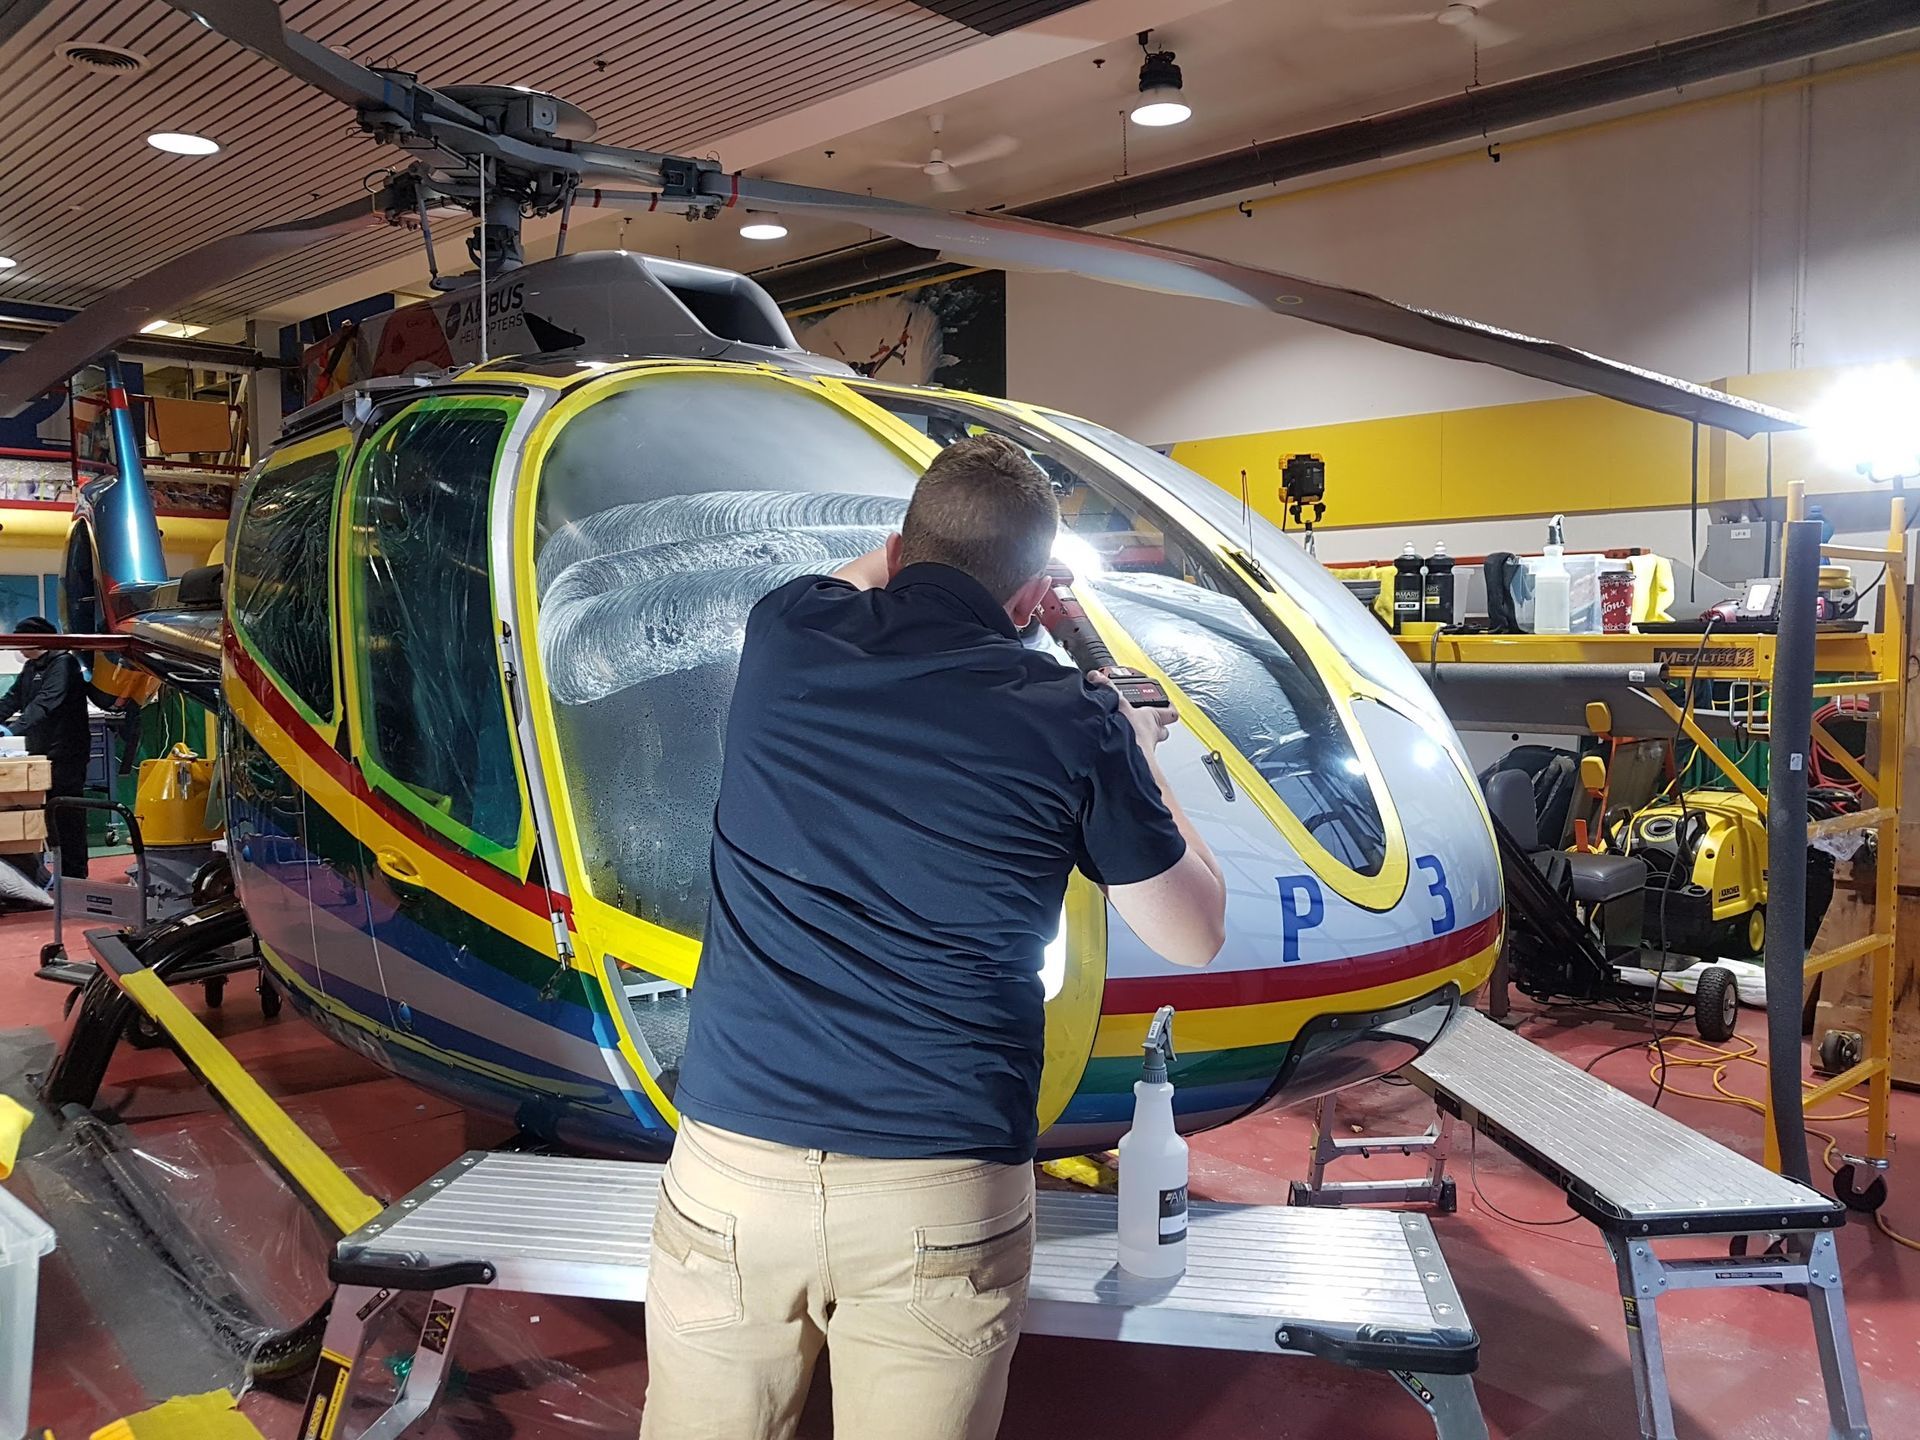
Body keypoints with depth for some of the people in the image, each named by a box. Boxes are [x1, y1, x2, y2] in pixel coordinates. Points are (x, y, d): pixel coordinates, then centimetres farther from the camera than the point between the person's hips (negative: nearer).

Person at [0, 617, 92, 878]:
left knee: (67, 816, -3)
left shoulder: (63, 663, -13)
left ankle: (75, 876, 3)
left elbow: (45, 703, -25)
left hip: (65, 753, -8)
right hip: (40, 751, 8)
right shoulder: (31, 667, 16)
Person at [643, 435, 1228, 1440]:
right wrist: (1137, 757, 22)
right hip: (945, 1199, -1)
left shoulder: (784, 633, 2)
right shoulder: (1075, 725, -4)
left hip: (732, 1163, 2)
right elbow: (1194, 936, 11)